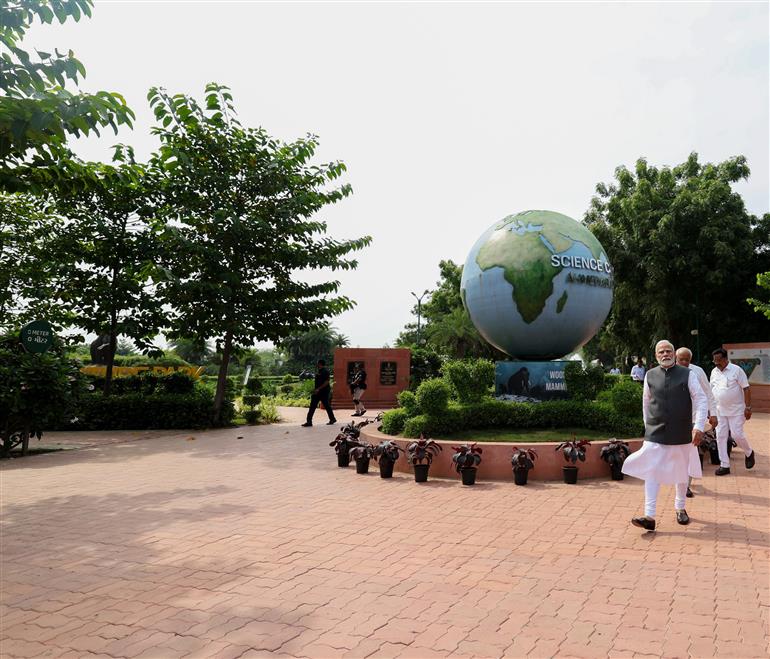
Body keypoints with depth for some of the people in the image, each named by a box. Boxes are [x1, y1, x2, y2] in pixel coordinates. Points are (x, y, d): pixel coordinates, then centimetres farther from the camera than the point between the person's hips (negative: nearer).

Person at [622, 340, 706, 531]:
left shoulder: (687, 374, -3)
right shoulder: (650, 376, 3)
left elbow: (700, 400, -6)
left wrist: (699, 426, -16)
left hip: (681, 434, 0)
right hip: (655, 434, 0)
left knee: (681, 472, 17)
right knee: (651, 472, -8)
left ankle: (680, 508, 38)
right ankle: (649, 517, -9)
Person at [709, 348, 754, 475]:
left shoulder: (736, 370, -10)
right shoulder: (714, 372, 6)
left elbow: (746, 389, -11)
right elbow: (712, 391, 13)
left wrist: (748, 407, -15)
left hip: (736, 410, -5)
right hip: (719, 411, 5)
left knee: (737, 434, -6)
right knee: (720, 437, 2)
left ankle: (749, 453, 25)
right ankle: (724, 465, 9)